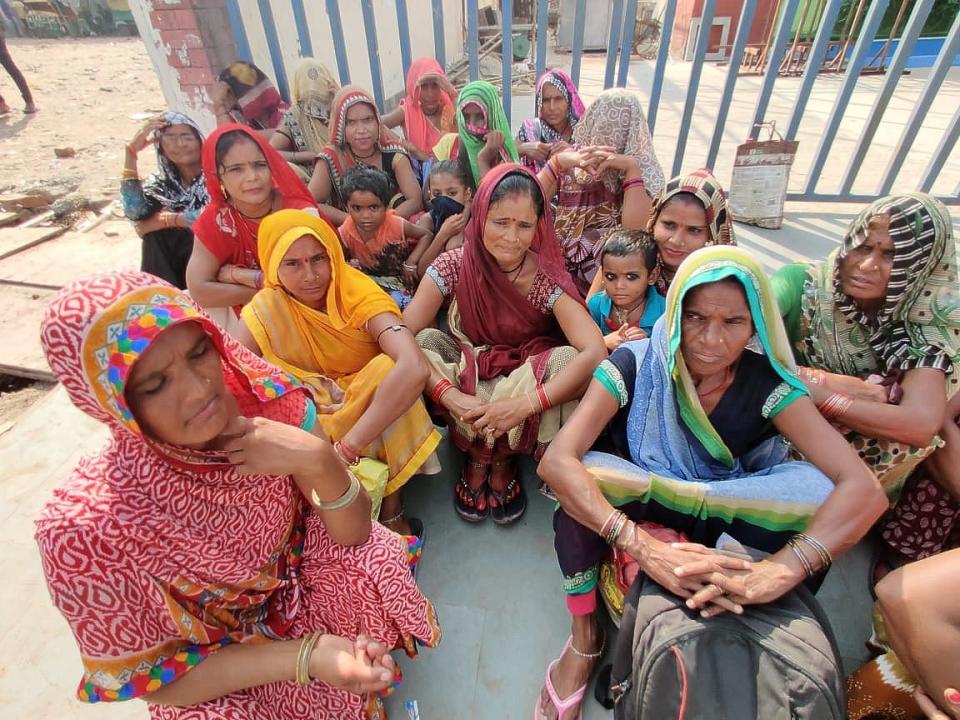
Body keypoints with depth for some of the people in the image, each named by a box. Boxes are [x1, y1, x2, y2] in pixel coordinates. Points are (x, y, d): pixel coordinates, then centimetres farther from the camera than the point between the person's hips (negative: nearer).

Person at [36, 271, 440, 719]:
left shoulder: (265, 398, -23)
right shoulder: (88, 528, -29)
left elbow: (352, 535, -16)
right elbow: (153, 678, -15)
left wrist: (318, 460, -37)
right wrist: (308, 656, -30)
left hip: (301, 586, 3)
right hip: (212, 662, -2)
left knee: (373, 561, -23)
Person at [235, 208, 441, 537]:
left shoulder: (361, 295, -22)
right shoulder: (263, 313, -14)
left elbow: (414, 368, -40)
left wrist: (347, 446, -43)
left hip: (368, 404, 0)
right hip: (310, 416, 1)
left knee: (389, 367, -32)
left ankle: (392, 505, -19)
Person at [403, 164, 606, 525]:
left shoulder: (547, 277, -19)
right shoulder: (454, 265, -16)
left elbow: (595, 352, -31)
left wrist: (524, 404, -40)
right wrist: (449, 395, -37)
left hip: (527, 379, 0)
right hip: (468, 378, 1)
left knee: (567, 359, -30)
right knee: (425, 342, -25)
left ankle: (500, 459, -7)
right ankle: (481, 455, -8)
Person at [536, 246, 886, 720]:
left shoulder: (768, 382, -16)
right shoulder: (634, 364, -21)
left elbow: (864, 489, -26)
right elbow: (555, 462, -33)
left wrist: (779, 571, -42)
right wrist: (645, 549, -45)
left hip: (724, 524, 1)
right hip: (640, 515, 0)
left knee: (820, 489, -25)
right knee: (580, 478, -32)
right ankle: (584, 637, -10)